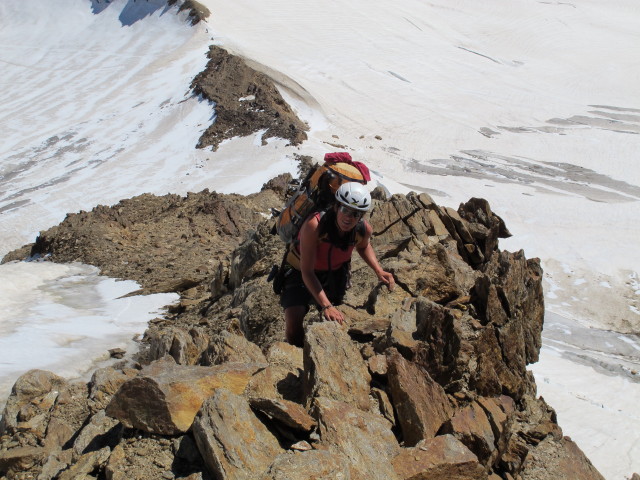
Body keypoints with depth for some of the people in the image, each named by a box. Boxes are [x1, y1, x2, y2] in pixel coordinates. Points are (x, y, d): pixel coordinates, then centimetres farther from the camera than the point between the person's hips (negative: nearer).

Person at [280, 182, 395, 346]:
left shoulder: (364, 229, -22)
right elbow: (307, 272, -34)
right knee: (294, 329, -19)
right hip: (301, 272, -4)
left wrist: (379, 271, -9)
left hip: (334, 273, 4)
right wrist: (326, 306, -41)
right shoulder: (314, 225, -38)